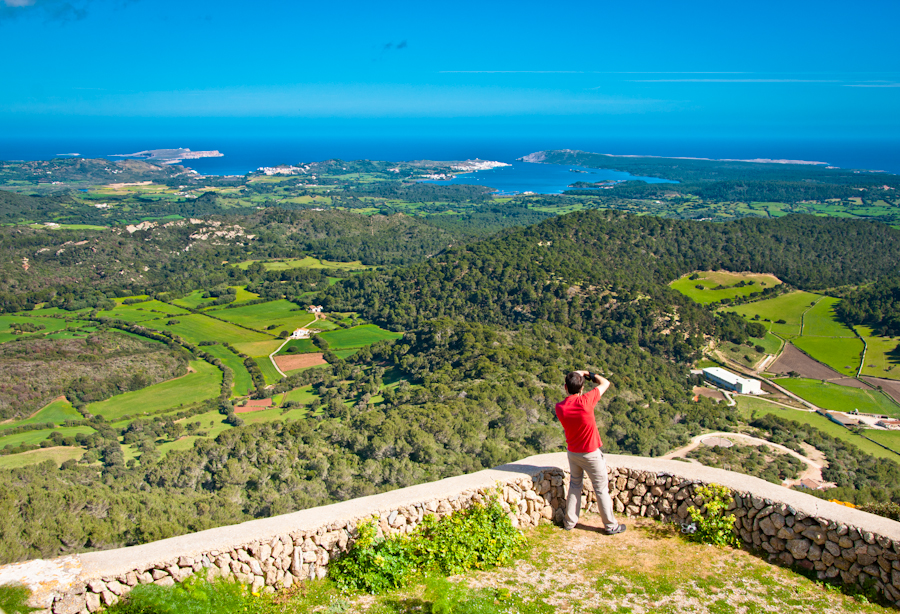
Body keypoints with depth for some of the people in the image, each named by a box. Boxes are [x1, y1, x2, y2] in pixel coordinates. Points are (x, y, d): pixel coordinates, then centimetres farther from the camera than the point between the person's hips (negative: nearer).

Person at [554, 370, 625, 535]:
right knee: (601, 489, 7)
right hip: (591, 453, -4)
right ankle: (610, 526, 17)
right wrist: (590, 374, 4)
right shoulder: (585, 401, -24)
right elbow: (605, 383, -10)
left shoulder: (559, 407, -11)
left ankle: (569, 522, 26)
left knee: (574, 486, 20)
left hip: (572, 452, 4)